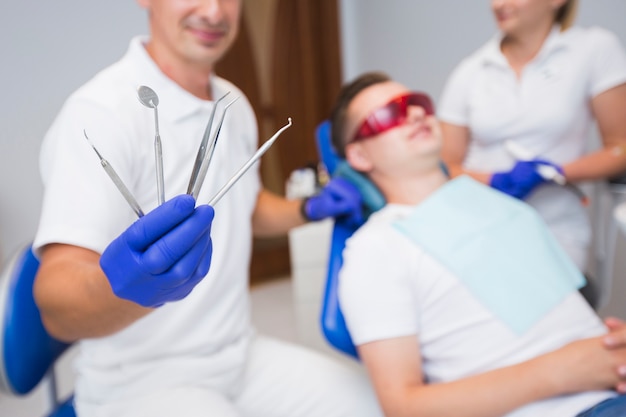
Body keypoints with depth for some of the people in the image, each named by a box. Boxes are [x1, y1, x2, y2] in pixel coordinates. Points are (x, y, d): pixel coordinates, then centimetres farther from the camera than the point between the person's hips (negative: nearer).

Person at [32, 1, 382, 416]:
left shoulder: (235, 104, 4)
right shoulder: (98, 112, -20)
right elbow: (58, 308, -28)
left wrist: (309, 209, 3)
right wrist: (122, 285, -49)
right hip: (143, 381, -7)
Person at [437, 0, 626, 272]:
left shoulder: (596, 48, 1)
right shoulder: (468, 73, 6)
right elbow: (448, 166, 5)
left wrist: (553, 173, -15)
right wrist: (496, 181, -14)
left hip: (556, 231, -1)